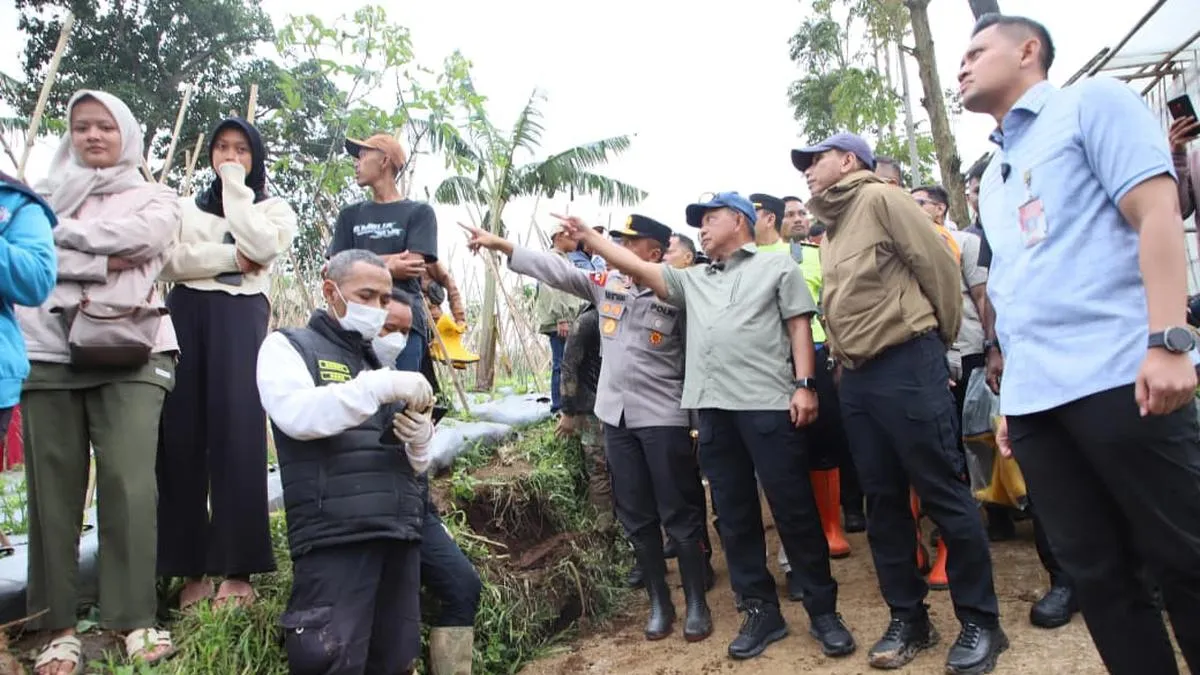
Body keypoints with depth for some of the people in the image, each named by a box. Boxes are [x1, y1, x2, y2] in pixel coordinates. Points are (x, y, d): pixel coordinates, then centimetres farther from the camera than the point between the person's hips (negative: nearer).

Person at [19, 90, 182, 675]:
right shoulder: (46, 194, 20)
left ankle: (136, 622, -5)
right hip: (48, 354, 2)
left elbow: (141, 236, -6)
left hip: (129, 355, -2)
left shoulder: (155, 198, 16)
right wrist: (103, 262, -8)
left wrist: (61, 231, 3)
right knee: (53, 489, 0)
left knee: (129, 482, -12)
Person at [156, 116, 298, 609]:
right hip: (185, 315, 3)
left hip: (240, 317, -3)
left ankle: (237, 569, -7)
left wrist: (236, 186, -1)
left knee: (237, 435, -11)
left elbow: (261, 246, -9)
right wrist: (231, 258, -7)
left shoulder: (275, 209, 15)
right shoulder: (185, 207, 21)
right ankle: (190, 567, 1)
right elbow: (168, 262, 3)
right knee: (181, 434, -4)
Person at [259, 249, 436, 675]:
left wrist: (420, 437, -2)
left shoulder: (379, 363, 23)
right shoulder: (289, 346, 8)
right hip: (335, 537, -5)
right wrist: (380, 386, -20)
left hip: (399, 535, 6)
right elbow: (296, 415, -14)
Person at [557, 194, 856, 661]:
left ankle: (823, 610, 14)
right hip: (713, 408, 5)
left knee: (794, 509, -1)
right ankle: (761, 610, 21)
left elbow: (800, 326, 3)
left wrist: (804, 385, -8)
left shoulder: (776, 267, 9)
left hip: (768, 404, -5)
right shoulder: (692, 280, 22)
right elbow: (637, 267, 17)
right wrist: (587, 236, 14)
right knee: (733, 515, 9)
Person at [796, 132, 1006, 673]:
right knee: (882, 500, 11)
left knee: (943, 494, -1)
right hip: (855, 379, 8)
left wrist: (935, 342, 2)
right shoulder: (831, 228, 19)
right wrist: (844, 360, 13)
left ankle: (980, 621, 14)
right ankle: (908, 618, 22)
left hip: (905, 367, -8)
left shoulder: (880, 198, -4)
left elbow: (939, 267, -8)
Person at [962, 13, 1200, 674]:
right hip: (1033, 398, 7)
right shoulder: (992, 178, 24)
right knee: (1095, 573, 9)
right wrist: (1010, 397, 19)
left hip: (1118, 376, -6)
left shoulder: (1092, 103, 5)